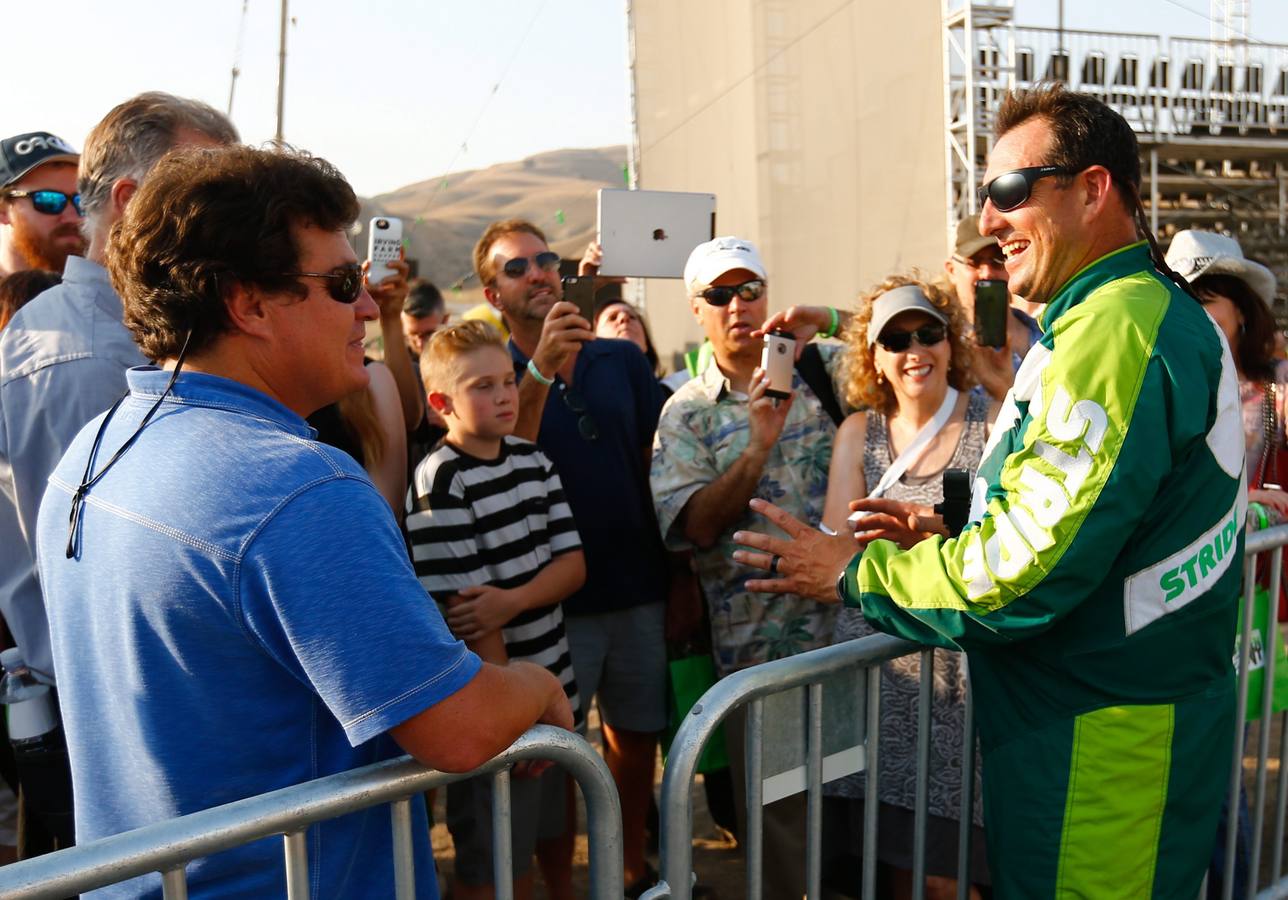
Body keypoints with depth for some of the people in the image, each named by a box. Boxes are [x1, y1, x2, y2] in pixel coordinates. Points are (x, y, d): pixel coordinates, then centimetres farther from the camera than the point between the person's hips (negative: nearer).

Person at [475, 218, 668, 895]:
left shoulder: (624, 361, 5)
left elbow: (656, 467, 8)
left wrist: (680, 576, 3)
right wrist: (539, 371, -27)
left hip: (639, 589, 4)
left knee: (635, 738, 16)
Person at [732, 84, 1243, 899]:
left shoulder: (1115, 329, -23)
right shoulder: (1161, 312, 13)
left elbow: (1025, 571, -26)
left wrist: (858, 572, -12)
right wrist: (948, 528, 9)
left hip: (1102, 746, -10)